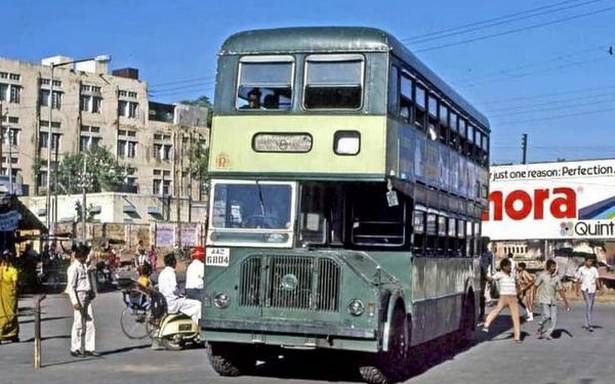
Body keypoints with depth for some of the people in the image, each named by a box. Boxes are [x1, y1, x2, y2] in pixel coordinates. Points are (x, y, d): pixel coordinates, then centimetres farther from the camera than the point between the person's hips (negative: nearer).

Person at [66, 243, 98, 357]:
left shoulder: (84, 266, 14)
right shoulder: (74, 268, -12)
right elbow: (71, 286, -16)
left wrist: (92, 293, 19)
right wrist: (75, 302, -21)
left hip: (87, 297, 8)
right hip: (79, 296, -8)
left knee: (90, 323, 6)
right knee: (78, 323, -1)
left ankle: (89, 348, 11)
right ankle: (75, 349, 10)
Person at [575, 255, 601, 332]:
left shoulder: (594, 269, 7)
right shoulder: (581, 269, -1)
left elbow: (597, 280, 5)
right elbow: (578, 280, 5)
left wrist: (600, 288, -5)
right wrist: (577, 290, 5)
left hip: (592, 289, 4)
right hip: (585, 289, -4)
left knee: (590, 307, 9)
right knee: (588, 305, -17)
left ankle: (586, 324, 22)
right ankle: (590, 324, -20)